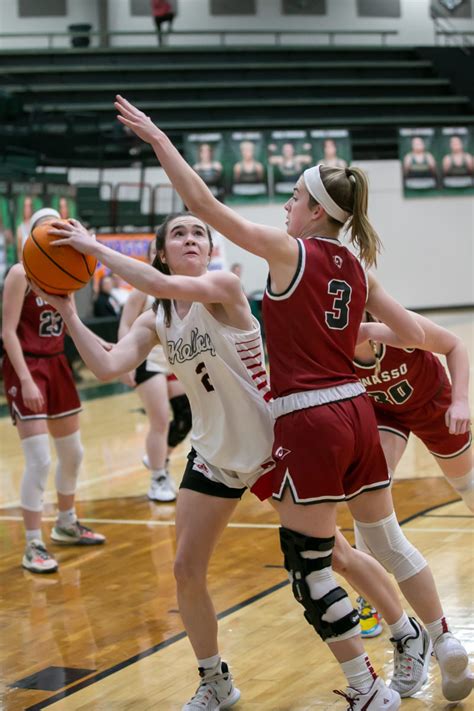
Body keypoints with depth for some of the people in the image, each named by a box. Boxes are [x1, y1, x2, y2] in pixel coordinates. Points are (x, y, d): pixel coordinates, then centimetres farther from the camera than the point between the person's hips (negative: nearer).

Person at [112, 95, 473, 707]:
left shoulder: (289, 251, -9)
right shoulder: (357, 270, 9)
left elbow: (205, 205, -10)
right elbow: (413, 335, 12)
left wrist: (157, 138, -5)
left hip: (308, 423, -7)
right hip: (356, 413, 7)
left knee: (308, 566, 4)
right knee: (387, 541, 22)